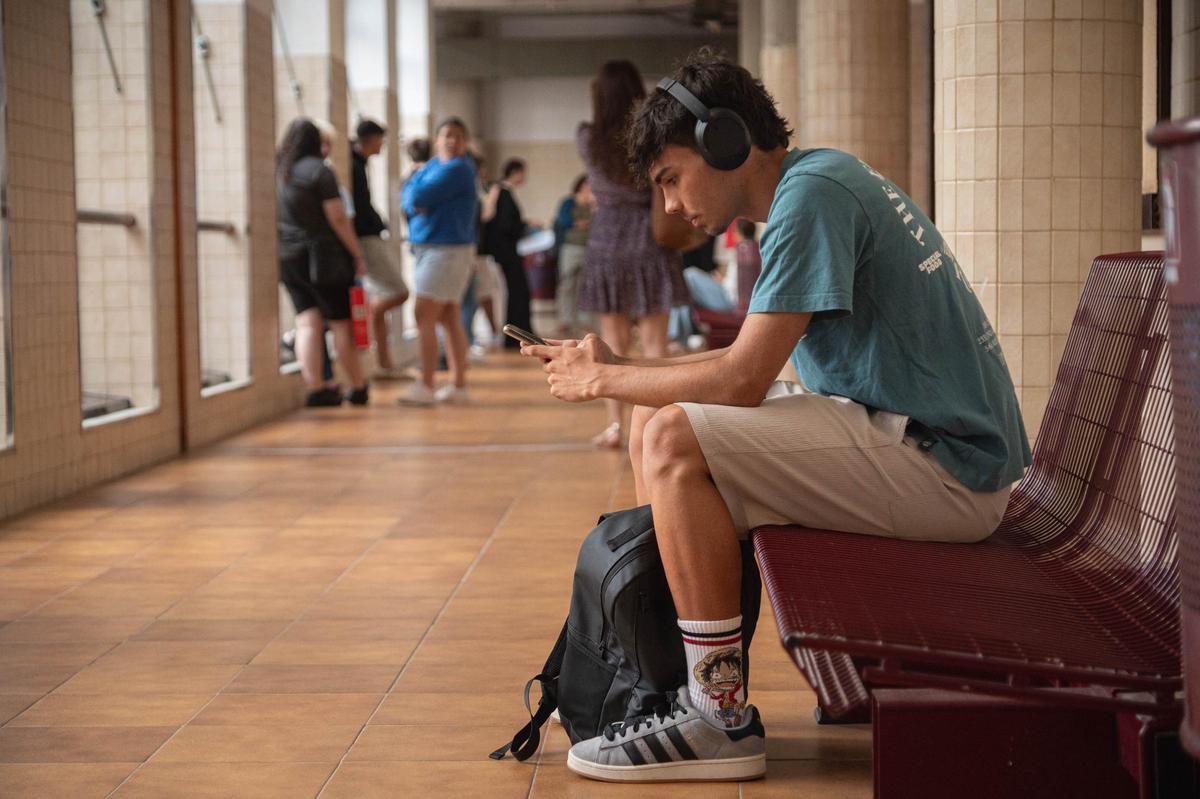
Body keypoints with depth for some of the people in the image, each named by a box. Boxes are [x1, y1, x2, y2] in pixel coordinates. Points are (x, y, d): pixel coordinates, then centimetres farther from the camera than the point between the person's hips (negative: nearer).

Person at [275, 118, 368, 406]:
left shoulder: (277, 172, 7)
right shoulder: (318, 170, -10)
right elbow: (338, 219, -13)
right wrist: (358, 255, -7)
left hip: (287, 259, 5)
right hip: (324, 257, -5)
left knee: (307, 323, 3)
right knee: (342, 323, 4)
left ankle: (315, 388, -6)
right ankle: (358, 388, 12)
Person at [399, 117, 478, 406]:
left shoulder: (456, 169, -14)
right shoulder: (434, 164, 13)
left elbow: (419, 196, -21)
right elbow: (408, 193, 7)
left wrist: (415, 196, 2)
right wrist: (416, 204, -14)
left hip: (447, 249, -9)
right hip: (430, 249, 9)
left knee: (424, 317, -12)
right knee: (449, 319, 11)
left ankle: (426, 386, -11)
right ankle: (458, 385, 16)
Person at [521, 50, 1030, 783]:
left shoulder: (812, 194, -16)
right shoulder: (820, 181, 15)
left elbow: (743, 380, -21)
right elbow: (756, 362, 18)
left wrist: (604, 381, -7)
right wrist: (617, 367, 11)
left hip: (943, 466, -10)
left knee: (675, 440, -22)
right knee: (661, 426, 13)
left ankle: (722, 719, -14)